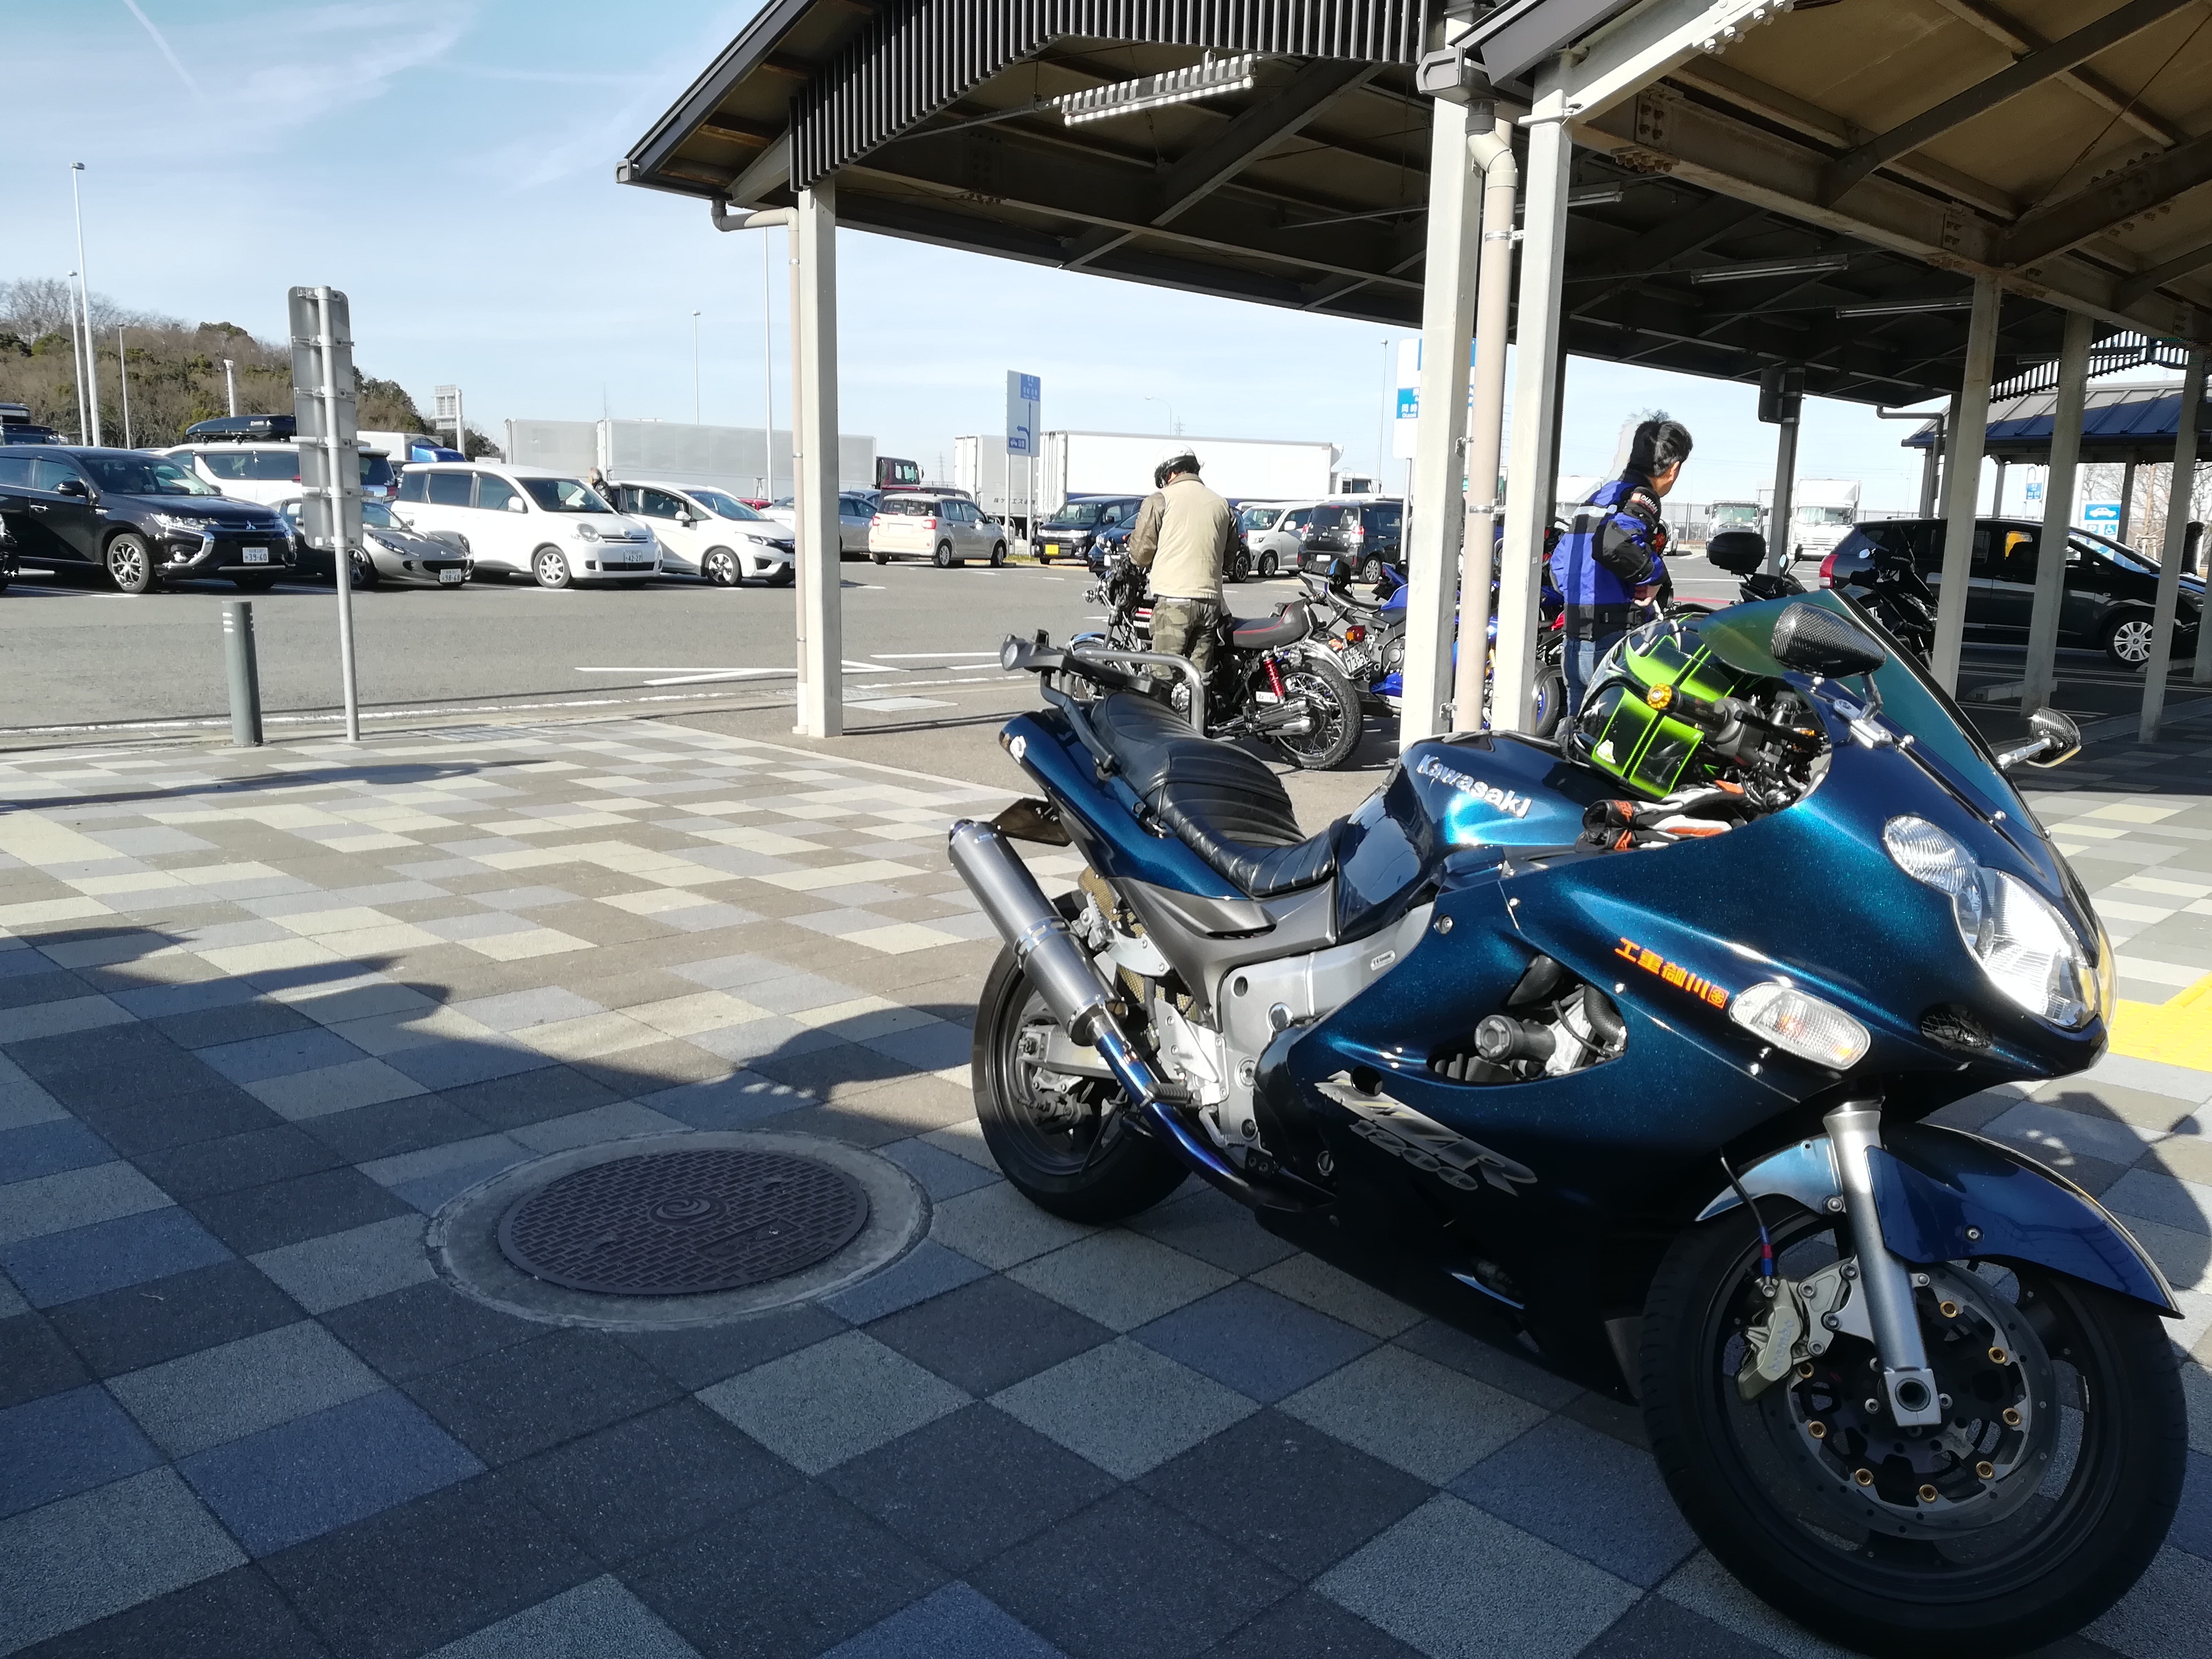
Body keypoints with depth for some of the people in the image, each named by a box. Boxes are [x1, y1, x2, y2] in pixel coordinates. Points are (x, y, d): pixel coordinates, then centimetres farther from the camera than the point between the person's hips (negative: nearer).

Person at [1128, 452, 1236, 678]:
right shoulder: (1222, 504, 15)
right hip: (1210, 598, 6)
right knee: (1201, 676, 9)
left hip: (1173, 597, -6)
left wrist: (1141, 563, 22)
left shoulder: (1160, 499, -1)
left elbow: (1141, 550, 0)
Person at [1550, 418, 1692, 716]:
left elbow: (1559, 560, 23)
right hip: (1613, 640, -9)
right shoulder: (1641, 498, -8)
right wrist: (1654, 575, -14)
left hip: (1574, 637, 9)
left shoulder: (1598, 496, 19)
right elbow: (1612, 545, -28)